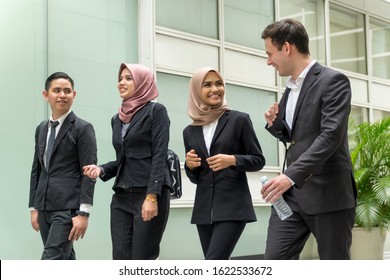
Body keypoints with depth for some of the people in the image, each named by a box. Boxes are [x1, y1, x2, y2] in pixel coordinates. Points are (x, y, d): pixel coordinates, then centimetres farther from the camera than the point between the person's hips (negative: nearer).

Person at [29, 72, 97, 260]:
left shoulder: (83, 128, -5)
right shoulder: (41, 129, 15)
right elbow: (36, 169, 17)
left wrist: (83, 213, -17)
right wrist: (34, 207, 13)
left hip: (68, 208, -7)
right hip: (45, 207, 7)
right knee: (64, 260, 12)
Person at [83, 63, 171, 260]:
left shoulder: (156, 111, -3)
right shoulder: (117, 119, 17)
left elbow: (159, 156, -11)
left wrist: (152, 196, -19)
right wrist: (101, 169, 1)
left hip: (149, 194, -7)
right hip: (121, 197, 7)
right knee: (121, 261, 1)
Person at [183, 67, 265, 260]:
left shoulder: (239, 120, -2)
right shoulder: (190, 131, 10)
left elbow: (258, 160, 1)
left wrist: (233, 160, -17)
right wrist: (190, 165, -6)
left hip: (233, 206, -5)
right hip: (204, 208, 5)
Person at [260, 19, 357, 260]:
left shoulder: (333, 81, -9)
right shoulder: (290, 88, 17)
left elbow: (331, 136, -21)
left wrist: (291, 174, -30)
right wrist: (275, 124, 5)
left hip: (328, 193, -7)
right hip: (292, 193, 7)